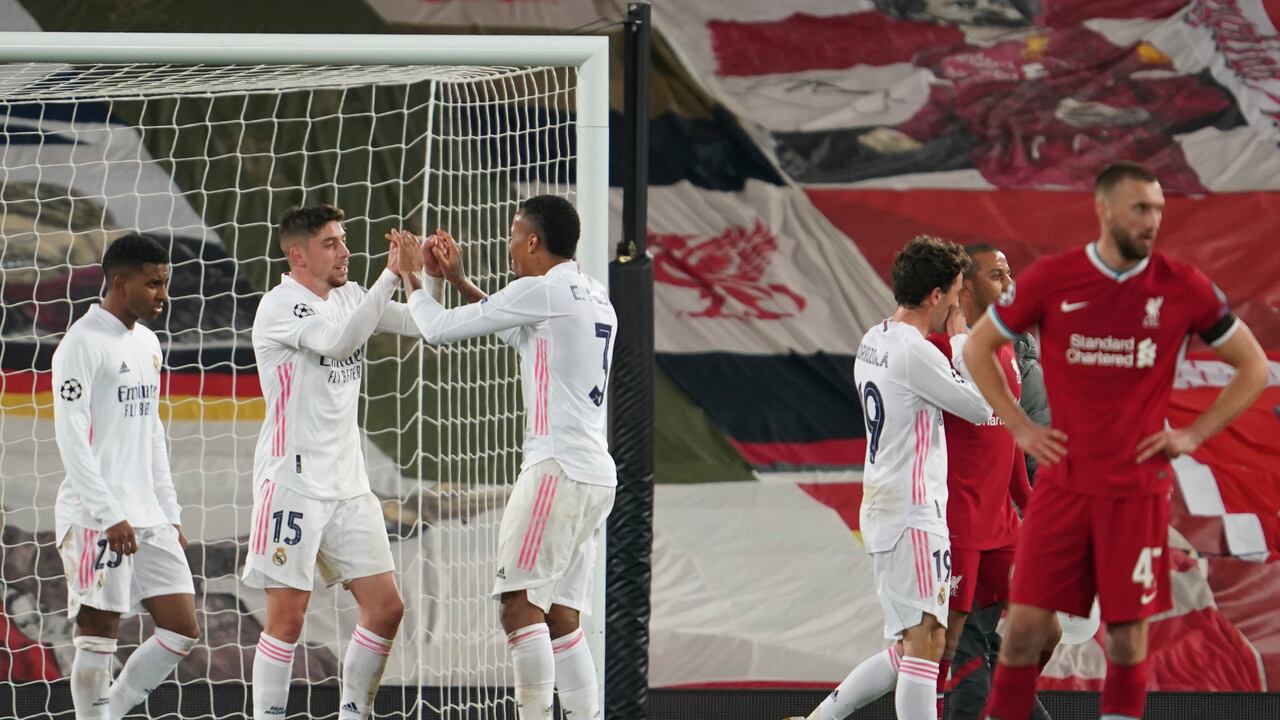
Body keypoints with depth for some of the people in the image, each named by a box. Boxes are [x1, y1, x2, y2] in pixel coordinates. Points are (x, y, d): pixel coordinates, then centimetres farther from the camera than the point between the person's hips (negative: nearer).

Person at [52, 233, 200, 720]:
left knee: (182, 632, 5)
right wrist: (109, 515, -20)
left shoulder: (147, 343, 16)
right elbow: (71, 437, -15)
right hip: (95, 519, -8)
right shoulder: (83, 344, -9)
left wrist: (170, 513, 18)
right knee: (98, 638, -5)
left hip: (148, 518, 8)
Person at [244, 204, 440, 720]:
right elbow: (338, 343, -26)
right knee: (287, 617, -7)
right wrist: (392, 276, -28)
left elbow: (418, 322, 12)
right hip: (292, 482, -7)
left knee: (385, 608, 4)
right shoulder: (280, 306, -11)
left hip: (348, 484, 7)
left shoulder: (348, 296, 12)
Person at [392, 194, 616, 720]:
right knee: (562, 616, 8)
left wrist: (411, 276, 15)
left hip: (558, 468, -9)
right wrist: (457, 280, 34)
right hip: (596, 474, 9)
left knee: (521, 606, -10)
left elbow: (440, 329, -3)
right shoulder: (594, 298, 18)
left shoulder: (541, 290, -9)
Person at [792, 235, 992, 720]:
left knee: (906, 651, 14)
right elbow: (982, 408, -10)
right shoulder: (916, 353, -17)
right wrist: (962, 341, 0)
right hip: (913, 516, -10)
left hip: (882, 511, 10)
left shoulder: (874, 341, 12)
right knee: (925, 641, -14)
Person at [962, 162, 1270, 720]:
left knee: (1128, 633, 1)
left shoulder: (1183, 288, -2)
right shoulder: (1050, 279, -2)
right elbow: (978, 348, 11)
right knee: (1026, 623, -2)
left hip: (1138, 485, 0)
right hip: (1062, 481, 0)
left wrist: (1193, 435, 0)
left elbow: (1253, 366, 8)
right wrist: (1019, 427, 2)